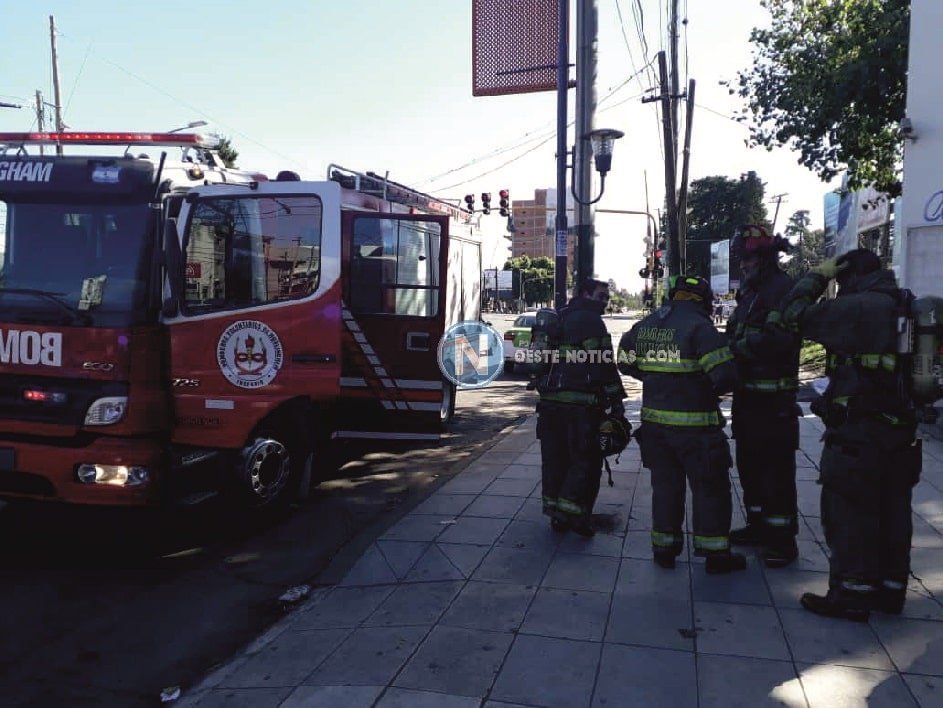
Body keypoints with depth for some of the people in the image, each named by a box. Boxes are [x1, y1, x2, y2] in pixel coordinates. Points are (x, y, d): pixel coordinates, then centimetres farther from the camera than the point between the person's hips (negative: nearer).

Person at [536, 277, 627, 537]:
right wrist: (616, 398, -11)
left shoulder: (560, 320, 20)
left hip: (550, 401, 9)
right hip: (579, 403, -8)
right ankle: (574, 513, -2)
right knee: (587, 459, 0)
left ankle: (556, 514, 20)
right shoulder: (590, 320, -8)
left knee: (555, 458, 13)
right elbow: (603, 362, -15)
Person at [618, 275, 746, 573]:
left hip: (654, 422, 6)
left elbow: (625, 361, 17)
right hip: (694, 424, -6)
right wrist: (712, 389, 1)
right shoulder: (700, 328, -17)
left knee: (664, 484, 16)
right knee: (710, 487, 9)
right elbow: (726, 375, -21)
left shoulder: (644, 326, 4)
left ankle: (664, 548, 23)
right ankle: (715, 553, 16)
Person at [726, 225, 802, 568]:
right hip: (747, 393, 10)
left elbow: (779, 338, -25)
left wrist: (737, 346, -22)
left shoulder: (784, 289, -13)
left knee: (777, 467, -5)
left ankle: (783, 539, 4)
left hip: (773, 398, -10)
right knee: (749, 462, 17)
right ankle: (758, 524, 31)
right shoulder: (750, 292, 17)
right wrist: (728, 344, 2)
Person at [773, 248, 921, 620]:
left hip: (858, 432, -9)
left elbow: (795, 315, -14)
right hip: (899, 429, 9)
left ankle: (853, 594, 6)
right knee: (891, 511, 16)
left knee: (848, 511, 0)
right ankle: (891, 587, 27)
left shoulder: (859, 307, -15)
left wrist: (817, 276, -1)